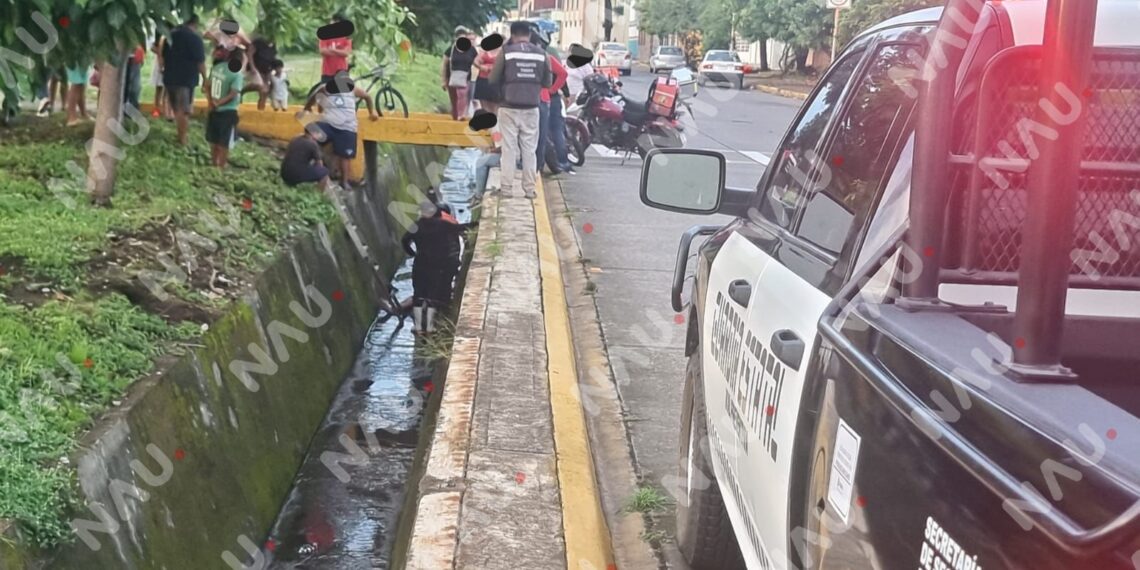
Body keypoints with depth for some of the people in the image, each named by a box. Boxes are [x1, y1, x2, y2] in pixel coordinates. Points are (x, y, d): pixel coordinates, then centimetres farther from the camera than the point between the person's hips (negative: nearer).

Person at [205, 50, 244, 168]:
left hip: (214, 110, 6)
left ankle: (214, 165, 27)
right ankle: (221, 167, 9)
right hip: (228, 112, -6)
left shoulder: (216, 67, 3)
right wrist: (218, 103, -13)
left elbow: (208, 86, 4)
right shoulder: (237, 74, -17)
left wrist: (210, 101, -3)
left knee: (214, 140, 17)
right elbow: (233, 94, -21)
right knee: (224, 143, 4)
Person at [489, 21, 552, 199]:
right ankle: (529, 188, 8)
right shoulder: (541, 53, 1)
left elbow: (493, 79, -3)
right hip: (531, 108, 2)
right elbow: (548, 82, 6)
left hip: (509, 108, -2)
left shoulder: (506, 52, -6)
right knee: (529, 149, 8)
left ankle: (507, 188, 4)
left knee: (509, 148, 4)